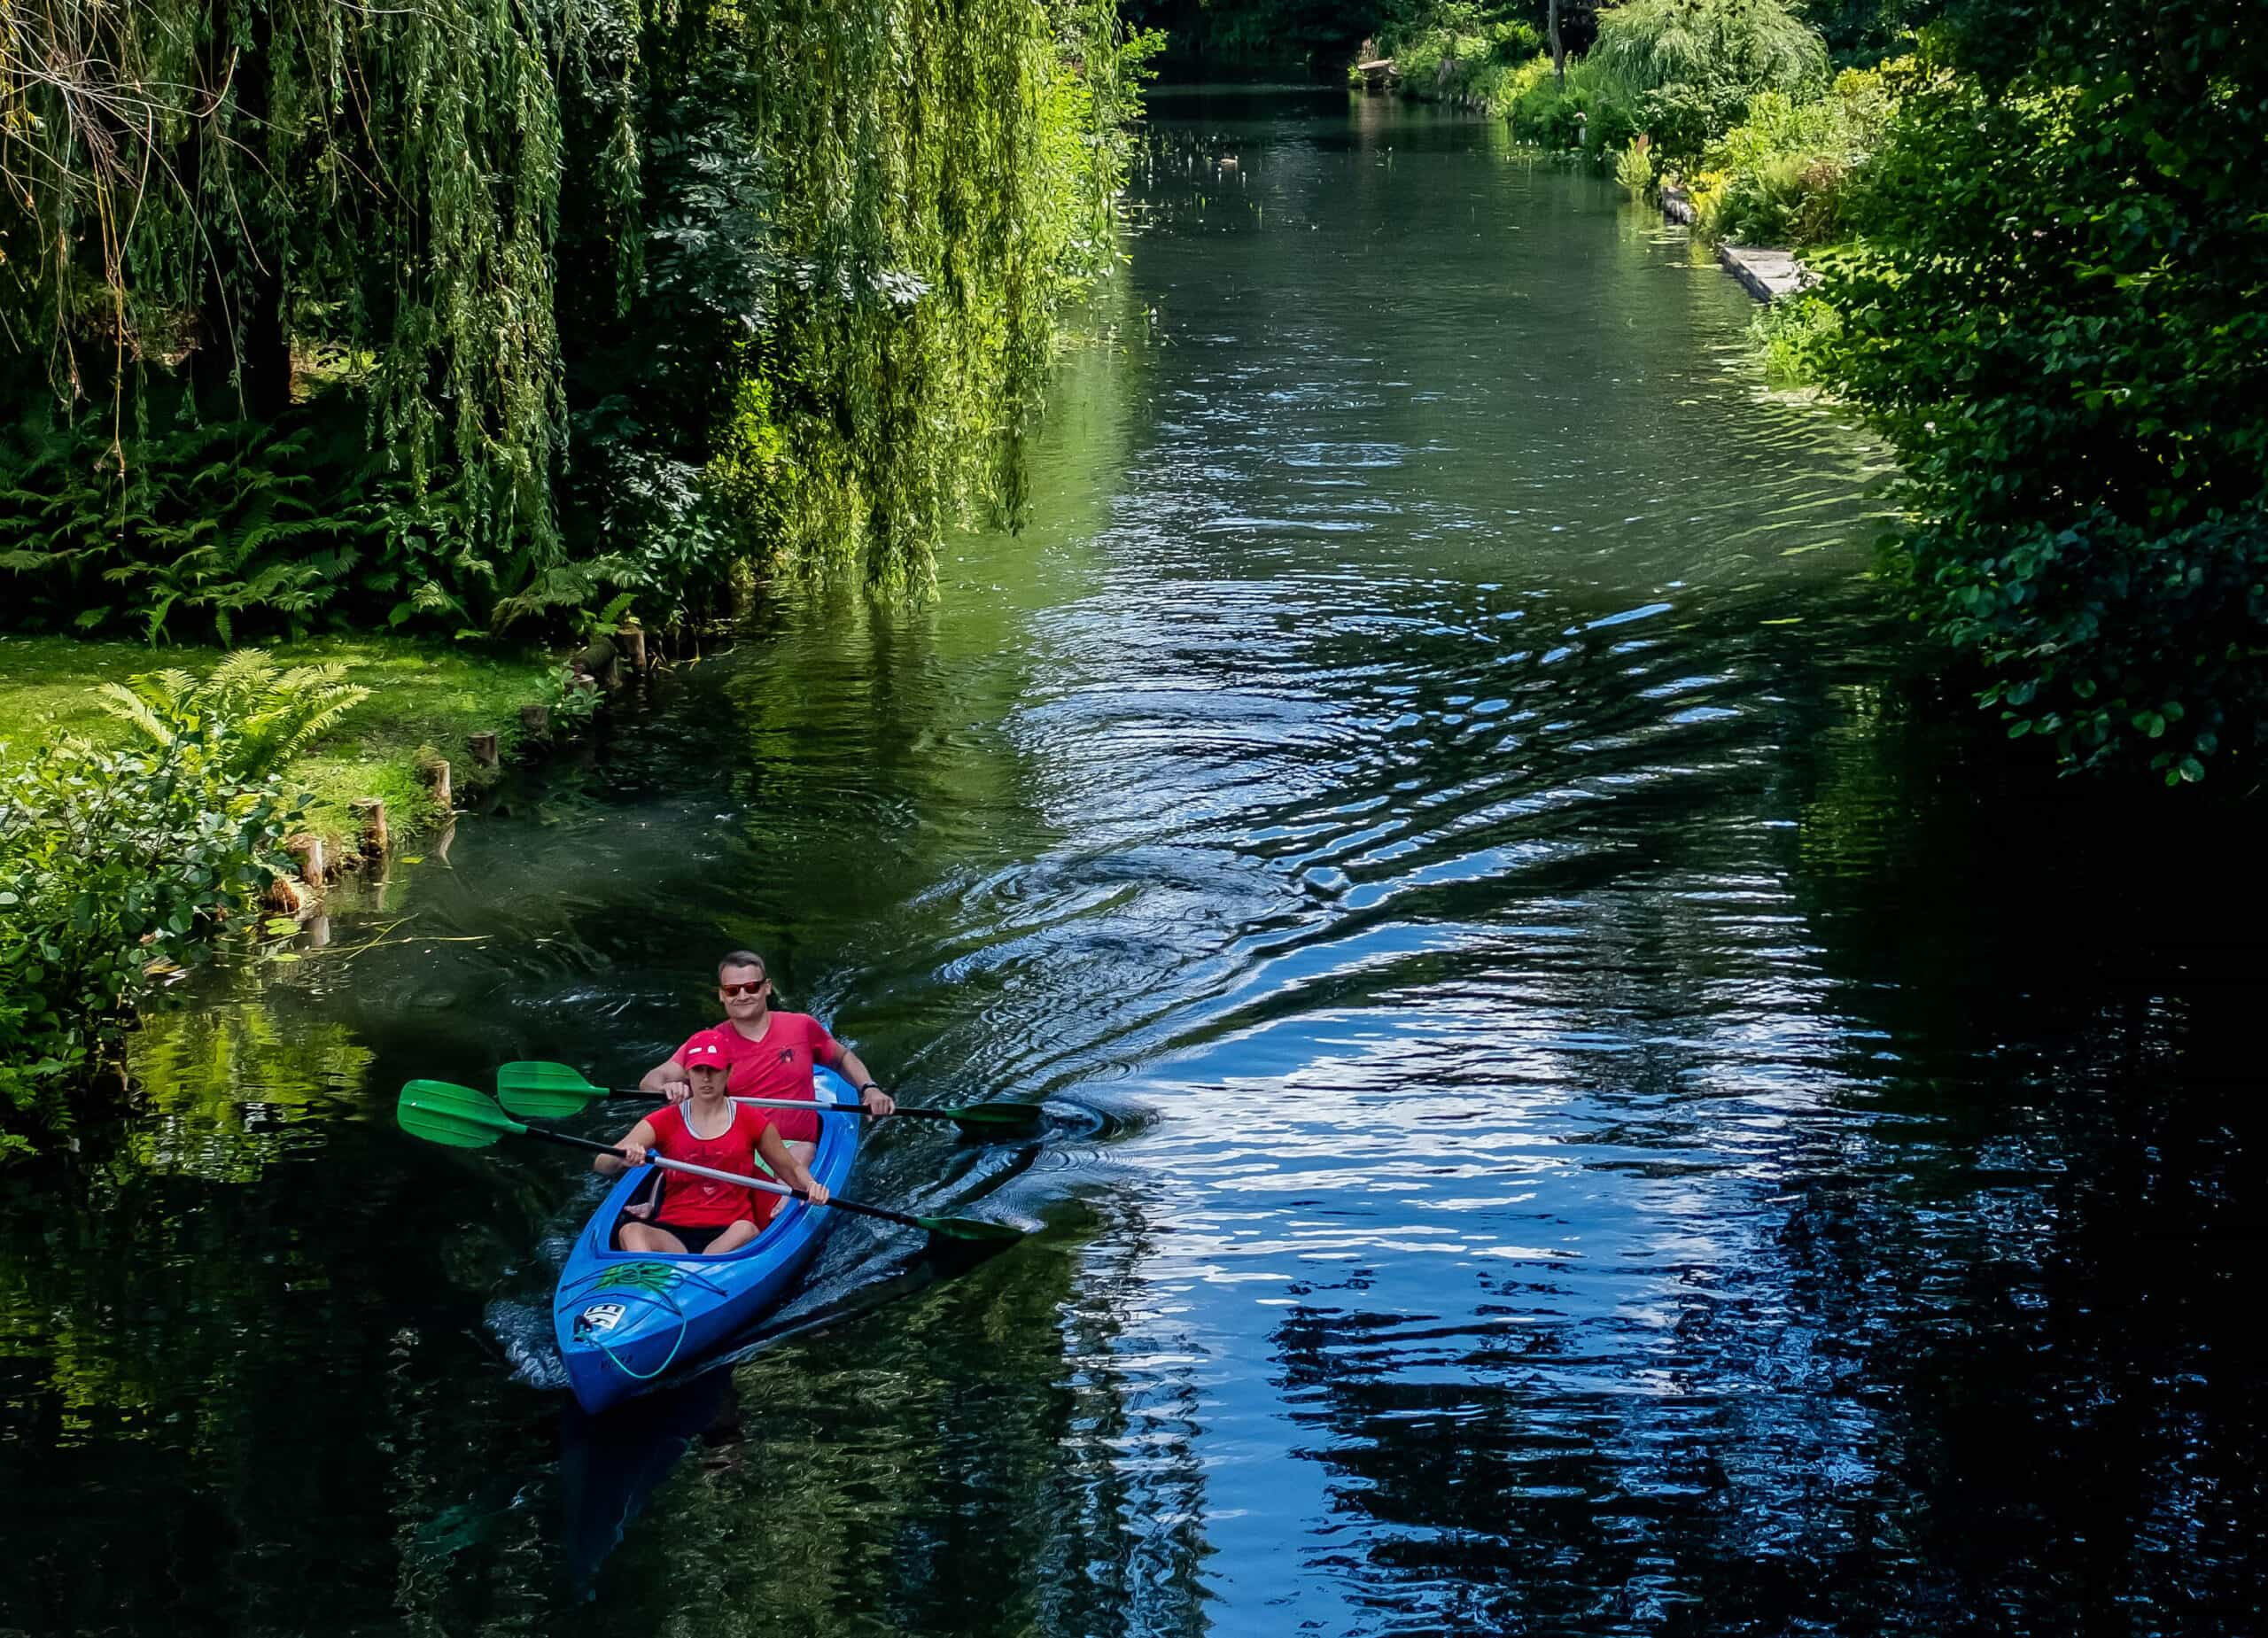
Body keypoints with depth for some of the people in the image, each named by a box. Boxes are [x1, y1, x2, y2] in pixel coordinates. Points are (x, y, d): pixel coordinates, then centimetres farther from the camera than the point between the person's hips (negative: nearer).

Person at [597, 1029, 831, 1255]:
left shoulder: (750, 1121, 9)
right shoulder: (664, 1122, 8)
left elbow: (791, 1168, 21)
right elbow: (600, 1164, -1)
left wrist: (811, 1186, -3)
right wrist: (623, 1158, -27)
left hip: (728, 1232, 0)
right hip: (672, 1234, 0)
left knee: (746, 1230, -36)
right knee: (631, 1231, -33)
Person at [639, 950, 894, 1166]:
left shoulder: (802, 1028, 8)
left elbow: (843, 1058, 24)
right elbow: (650, 1081, -6)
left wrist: (868, 1088, 4)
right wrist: (667, 1088, -31)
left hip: (792, 1147, 0)